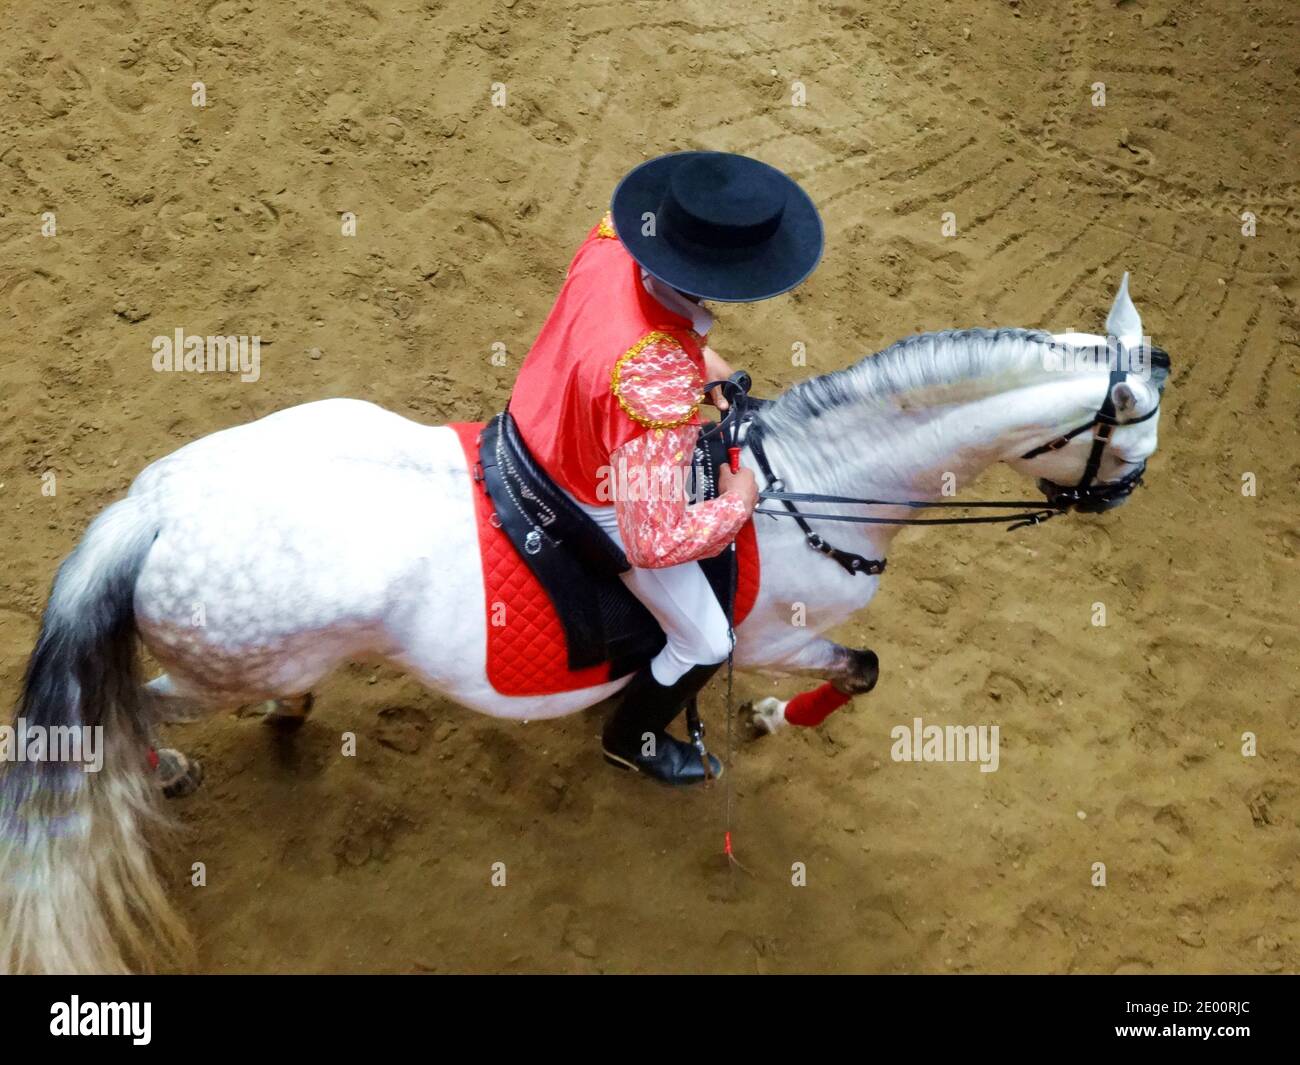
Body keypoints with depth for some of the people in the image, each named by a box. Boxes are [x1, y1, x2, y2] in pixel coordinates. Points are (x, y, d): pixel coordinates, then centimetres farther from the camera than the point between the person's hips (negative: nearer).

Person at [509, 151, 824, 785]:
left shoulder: (615, 236, -24)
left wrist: (700, 357, -3)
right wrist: (740, 502, -24)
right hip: (595, 504, -7)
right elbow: (656, 541, -42)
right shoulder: (657, 383, -46)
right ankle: (631, 740, 43)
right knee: (706, 645, 14)